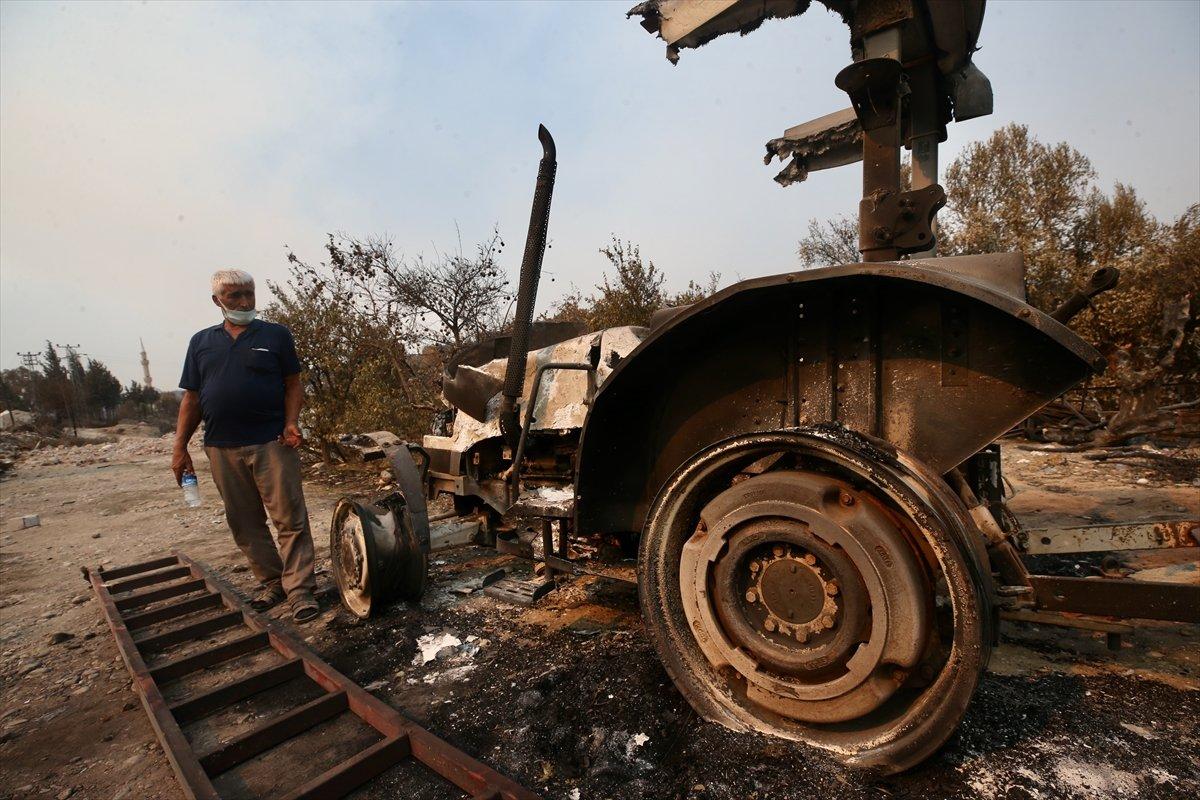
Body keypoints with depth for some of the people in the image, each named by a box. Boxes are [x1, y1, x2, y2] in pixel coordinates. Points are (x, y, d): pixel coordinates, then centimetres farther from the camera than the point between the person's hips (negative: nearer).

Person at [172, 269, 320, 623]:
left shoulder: (275, 335, 5)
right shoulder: (201, 341, 13)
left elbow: (293, 384, 3)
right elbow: (192, 398, 13)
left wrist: (291, 422, -13)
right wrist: (180, 447, 7)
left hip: (272, 443, -4)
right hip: (222, 449, 4)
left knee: (290, 518, -5)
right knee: (245, 524, 11)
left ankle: (300, 589, 2)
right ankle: (272, 582, 25)